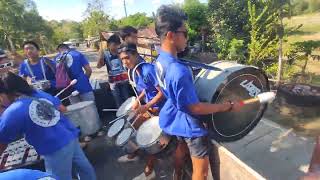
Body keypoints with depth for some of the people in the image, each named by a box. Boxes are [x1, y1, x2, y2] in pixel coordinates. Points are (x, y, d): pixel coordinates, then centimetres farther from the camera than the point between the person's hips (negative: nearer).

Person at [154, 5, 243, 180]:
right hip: (188, 124, -9)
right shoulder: (178, 71, -35)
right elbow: (194, 108, -28)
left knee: (182, 147, 34)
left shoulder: (160, 59, -5)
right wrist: (228, 106, -20)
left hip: (174, 119, 10)